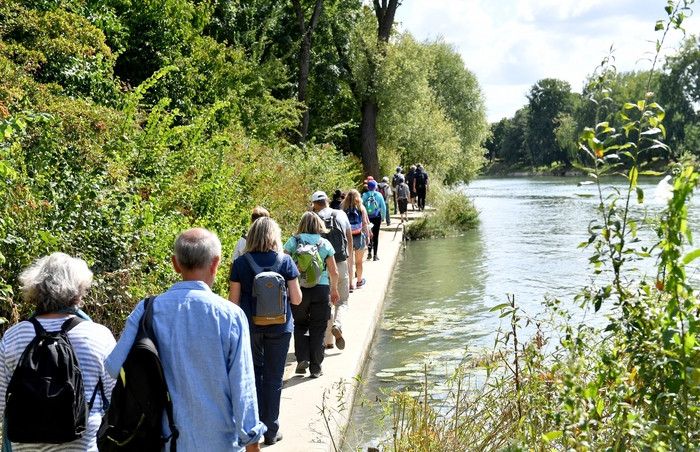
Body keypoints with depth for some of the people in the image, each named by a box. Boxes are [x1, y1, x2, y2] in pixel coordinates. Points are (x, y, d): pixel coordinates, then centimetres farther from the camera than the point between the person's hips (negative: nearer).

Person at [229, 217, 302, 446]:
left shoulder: (240, 263, -4)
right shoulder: (286, 262, -6)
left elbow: (234, 301, -2)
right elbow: (296, 299, -4)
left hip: (250, 326, 1)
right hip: (279, 327, -1)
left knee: (254, 373, 19)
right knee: (273, 378, 9)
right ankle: (271, 430, 17)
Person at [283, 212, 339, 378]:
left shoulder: (293, 241, -1)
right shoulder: (325, 244, 1)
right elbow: (334, 272, 2)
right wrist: (334, 289, 17)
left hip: (298, 289, 0)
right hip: (321, 289, 0)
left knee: (300, 325, 19)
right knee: (318, 329, 8)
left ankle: (302, 358, 4)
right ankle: (315, 368, 11)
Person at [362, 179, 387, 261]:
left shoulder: (364, 195, -6)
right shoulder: (379, 195, -6)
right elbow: (383, 207, -3)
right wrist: (383, 217, 8)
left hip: (367, 217, 1)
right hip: (377, 217, -1)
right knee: (376, 235, 5)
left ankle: (369, 252, 9)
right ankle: (375, 255, 5)